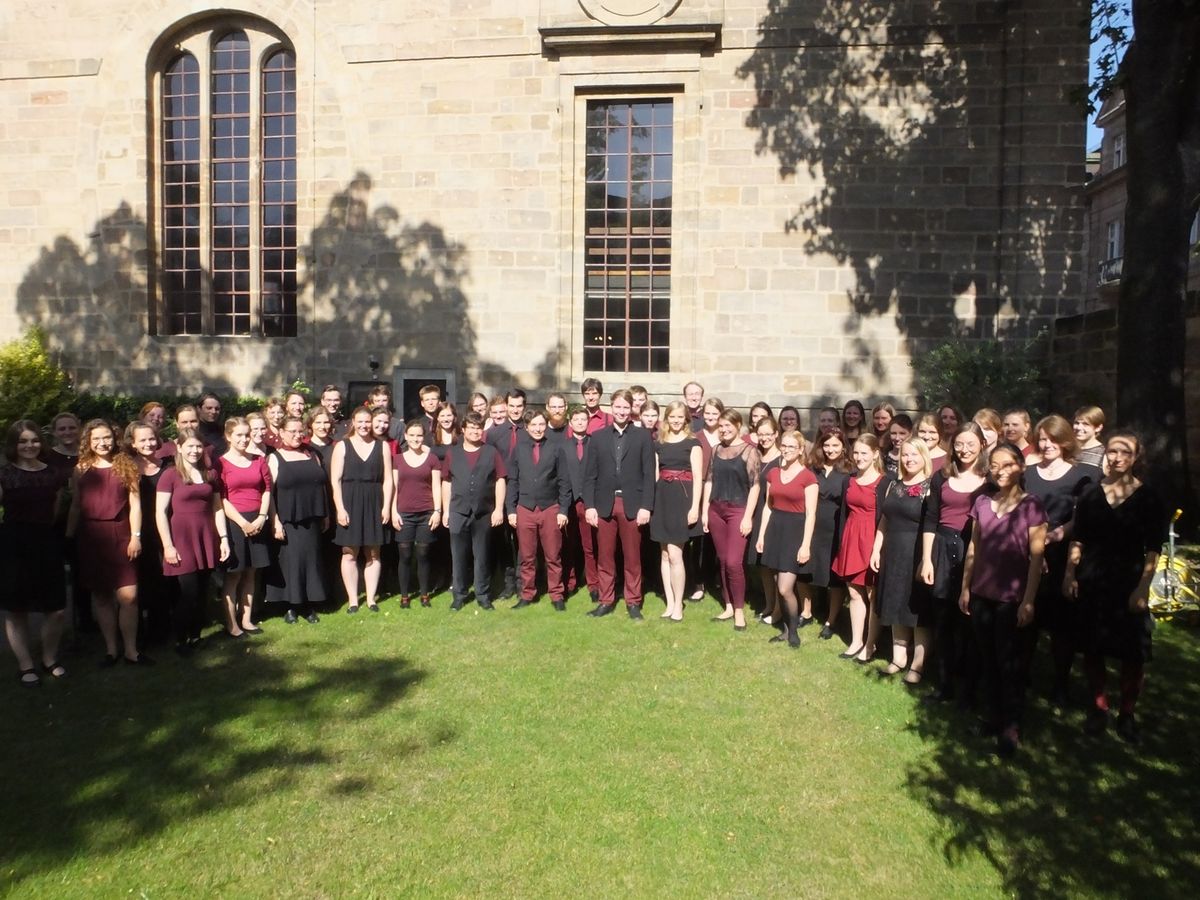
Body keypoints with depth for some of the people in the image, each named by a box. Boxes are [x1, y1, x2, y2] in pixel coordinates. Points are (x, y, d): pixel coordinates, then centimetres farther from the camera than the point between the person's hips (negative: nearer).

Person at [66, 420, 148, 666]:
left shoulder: (126, 466, 4)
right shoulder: (80, 470, 8)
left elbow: (135, 505, 1)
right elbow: (75, 507, 9)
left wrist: (135, 536, -6)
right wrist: (68, 538, 6)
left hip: (120, 536, -2)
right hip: (91, 537, 2)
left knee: (128, 596, -6)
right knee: (101, 596, 6)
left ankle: (131, 650, 5)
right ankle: (110, 649, 17)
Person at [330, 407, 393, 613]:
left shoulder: (382, 446, 5)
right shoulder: (342, 446, 2)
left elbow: (387, 479, 4)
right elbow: (335, 480, -2)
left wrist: (386, 507, -4)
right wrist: (340, 508, -10)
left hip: (374, 504, 1)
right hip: (349, 504, -1)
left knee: (373, 553, 6)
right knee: (349, 553, 3)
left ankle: (371, 598, 15)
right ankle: (352, 599, 12)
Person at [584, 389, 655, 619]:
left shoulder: (643, 436, 4)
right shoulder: (597, 437, 8)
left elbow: (648, 474, -1)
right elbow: (589, 475, 4)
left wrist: (646, 506, -9)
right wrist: (589, 505, -4)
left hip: (632, 504, -1)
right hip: (604, 504, 2)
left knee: (632, 558, 6)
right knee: (604, 557, 8)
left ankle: (633, 602, 17)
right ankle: (606, 601, 18)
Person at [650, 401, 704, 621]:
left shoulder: (692, 443, 0)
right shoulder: (659, 444, 12)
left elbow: (697, 477, -5)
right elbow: (655, 475, 11)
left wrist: (695, 507, -13)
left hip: (682, 499, -5)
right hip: (663, 499, 5)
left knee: (674, 555, -8)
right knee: (664, 554, 7)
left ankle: (678, 604, 4)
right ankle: (669, 603, 15)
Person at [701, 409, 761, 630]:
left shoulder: (749, 450, -5)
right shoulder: (716, 449, 10)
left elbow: (755, 485, -9)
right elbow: (709, 481, 11)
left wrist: (748, 516, -14)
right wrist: (704, 511, 7)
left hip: (738, 510, -5)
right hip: (716, 510, 5)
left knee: (734, 562, -9)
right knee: (722, 561, 9)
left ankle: (740, 610, 4)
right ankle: (729, 607, 19)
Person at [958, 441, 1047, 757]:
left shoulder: (1031, 505, -7)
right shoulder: (982, 502, 5)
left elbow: (1036, 556, -8)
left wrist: (1028, 600, -12)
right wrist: (965, 588, 9)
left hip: (1012, 597, -4)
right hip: (981, 594, 4)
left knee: (1010, 663, 5)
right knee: (988, 659, 12)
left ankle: (1011, 727, 16)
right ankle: (993, 717, 26)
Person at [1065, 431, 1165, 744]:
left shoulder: (1148, 499, -2)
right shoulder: (1090, 495, 4)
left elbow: (1153, 550, -4)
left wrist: (1142, 588, -11)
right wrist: (1070, 574, 0)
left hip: (1129, 583, -2)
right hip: (1091, 582, 2)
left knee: (1133, 652, 1)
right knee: (1092, 648, 7)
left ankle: (1127, 715, 17)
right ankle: (1099, 708, 22)